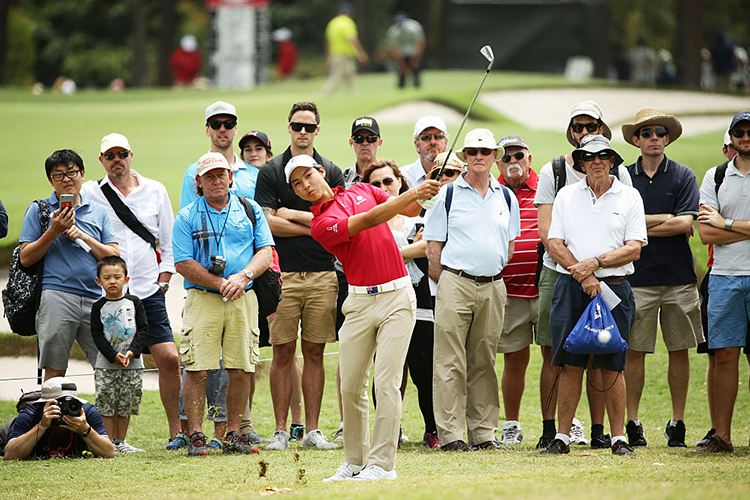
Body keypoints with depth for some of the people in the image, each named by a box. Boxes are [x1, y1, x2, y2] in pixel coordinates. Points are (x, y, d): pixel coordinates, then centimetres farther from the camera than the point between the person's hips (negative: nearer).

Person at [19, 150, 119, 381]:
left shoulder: (98, 212, 17)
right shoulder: (38, 210, 10)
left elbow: (114, 258, 10)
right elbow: (26, 259, 3)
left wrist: (84, 237, -3)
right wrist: (54, 231, -8)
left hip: (94, 299, 3)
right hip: (56, 296, -3)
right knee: (54, 371, -4)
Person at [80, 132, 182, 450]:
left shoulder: (155, 191, 11)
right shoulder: (89, 193, 4)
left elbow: (169, 242, 14)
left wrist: (162, 282, 5)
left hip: (148, 292, 2)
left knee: (169, 359, -6)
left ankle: (177, 432, 2)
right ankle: (112, 439, 3)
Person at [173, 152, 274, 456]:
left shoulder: (250, 211, 11)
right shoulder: (187, 217, 4)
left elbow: (265, 252, 6)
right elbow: (183, 263, -4)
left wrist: (243, 276, -12)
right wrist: (220, 283, -11)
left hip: (244, 299, 2)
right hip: (202, 300, -2)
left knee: (241, 370, 0)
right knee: (197, 370, -8)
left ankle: (234, 434, 8)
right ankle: (195, 436, -4)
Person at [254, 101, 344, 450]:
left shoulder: (331, 172, 10)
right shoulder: (271, 171, 4)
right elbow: (268, 223, -6)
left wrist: (293, 214, -4)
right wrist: (314, 227, -6)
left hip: (322, 274, 2)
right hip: (284, 274, -2)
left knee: (314, 353, 4)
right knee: (283, 353, -2)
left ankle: (312, 430, 7)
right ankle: (281, 430, 2)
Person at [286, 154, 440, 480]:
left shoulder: (363, 191, 10)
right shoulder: (321, 224, -5)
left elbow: (409, 210, 18)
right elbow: (368, 221, -17)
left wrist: (424, 192, -4)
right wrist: (413, 193, -22)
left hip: (397, 297, 0)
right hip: (360, 302, 0)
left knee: (386, 382, -9)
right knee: (351, 386, 0)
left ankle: (382, 463, -9)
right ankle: (355, 460, 15)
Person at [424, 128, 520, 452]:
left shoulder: (506, 198, 12)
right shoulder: (447, 194, 1)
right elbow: (433, 246, 2)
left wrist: (492, 273, 12)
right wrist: (445, 284, -1)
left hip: (493, 287, 4)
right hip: (455, 283, -4)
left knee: (484, 363, 8)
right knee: (451, 363, -7)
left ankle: (483, 433, 12)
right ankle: (449, 434, -7)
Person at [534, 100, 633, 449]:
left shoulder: (617, 173, 8)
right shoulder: (553, 171, 5)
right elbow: (546, 229, -2)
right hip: (558, 273, -1)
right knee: (553, 354, -2)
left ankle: (598, 430, 4)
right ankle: (549, 430, 3)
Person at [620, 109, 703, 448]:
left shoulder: (683, 176, 5)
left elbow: (685, 223, -7)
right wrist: (668, 221, -10)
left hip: (678, 277, 0)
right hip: (637, 277, 0)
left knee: (679, 351, 3)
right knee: (634, 352, -1)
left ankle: (677, 424, 10)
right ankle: (632, 424, 6)